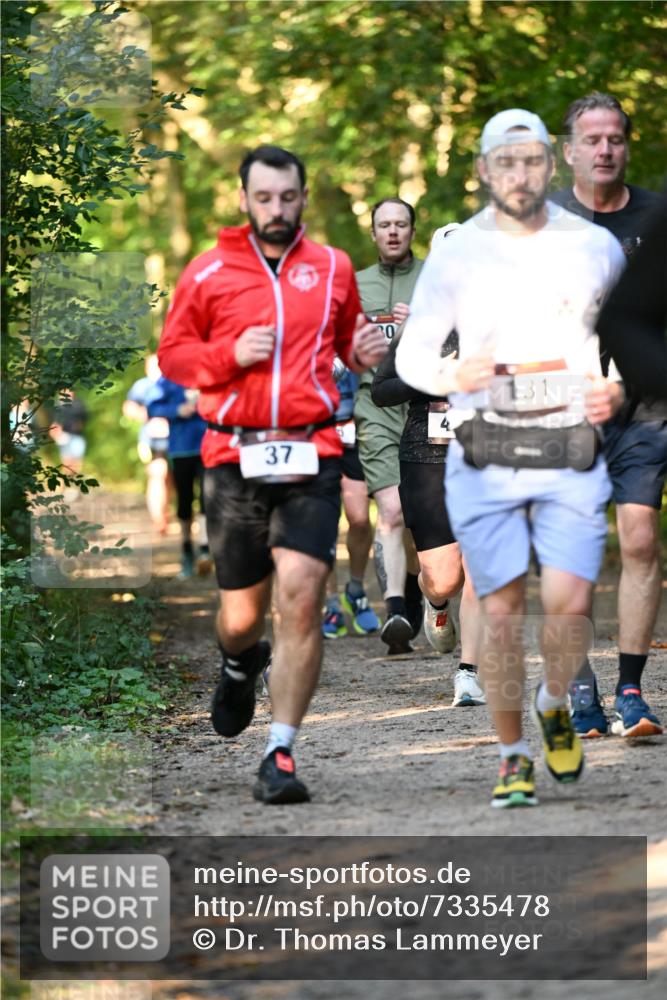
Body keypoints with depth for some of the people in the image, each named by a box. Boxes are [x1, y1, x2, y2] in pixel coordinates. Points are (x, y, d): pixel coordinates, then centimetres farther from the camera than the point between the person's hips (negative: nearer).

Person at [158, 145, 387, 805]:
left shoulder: (332, 269, 11)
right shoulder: (207, 274, 5)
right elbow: (172, 355, 9)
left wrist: (366, 351, 3)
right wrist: (230, 354, -9)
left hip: (311, 458, 0)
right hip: (234, 458, 0)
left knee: (301, 596, -15)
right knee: (242, 615, 7)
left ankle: (281, 753, -10)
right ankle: (240, 665, 46)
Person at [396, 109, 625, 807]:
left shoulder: (595, 247, 6)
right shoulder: (454, 254, 3)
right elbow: (410, 354, 7)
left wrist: (618, 390, -2)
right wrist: (452, 376, -15)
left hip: (572, 454, 0)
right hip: (484, 456, 0)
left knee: (569, 602, -12)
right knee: (500, 607, -3)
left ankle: (554, 706, 19)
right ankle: (512, 756, 12)